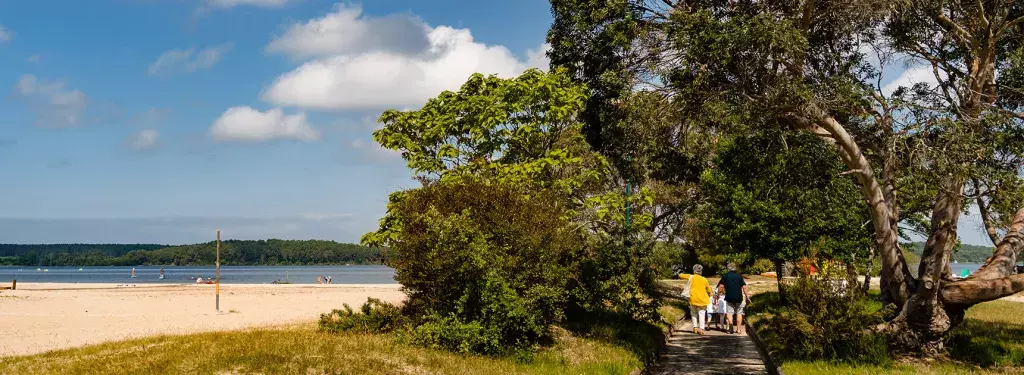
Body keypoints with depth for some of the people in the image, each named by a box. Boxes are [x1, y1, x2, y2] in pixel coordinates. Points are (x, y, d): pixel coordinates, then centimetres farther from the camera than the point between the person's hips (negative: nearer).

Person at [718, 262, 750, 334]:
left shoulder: (725, 276, 0)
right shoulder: (739, 276, 4)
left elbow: (721, 286, -5)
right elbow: (744, 287, 1)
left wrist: (718, 294, 8)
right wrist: (747, 296, 9)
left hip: (729, 298, -1)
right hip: (739, 297, 1)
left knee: (729, 313, 4)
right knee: (739, 313, 11)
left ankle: (731, 328, -8)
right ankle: (738, 329, 11)